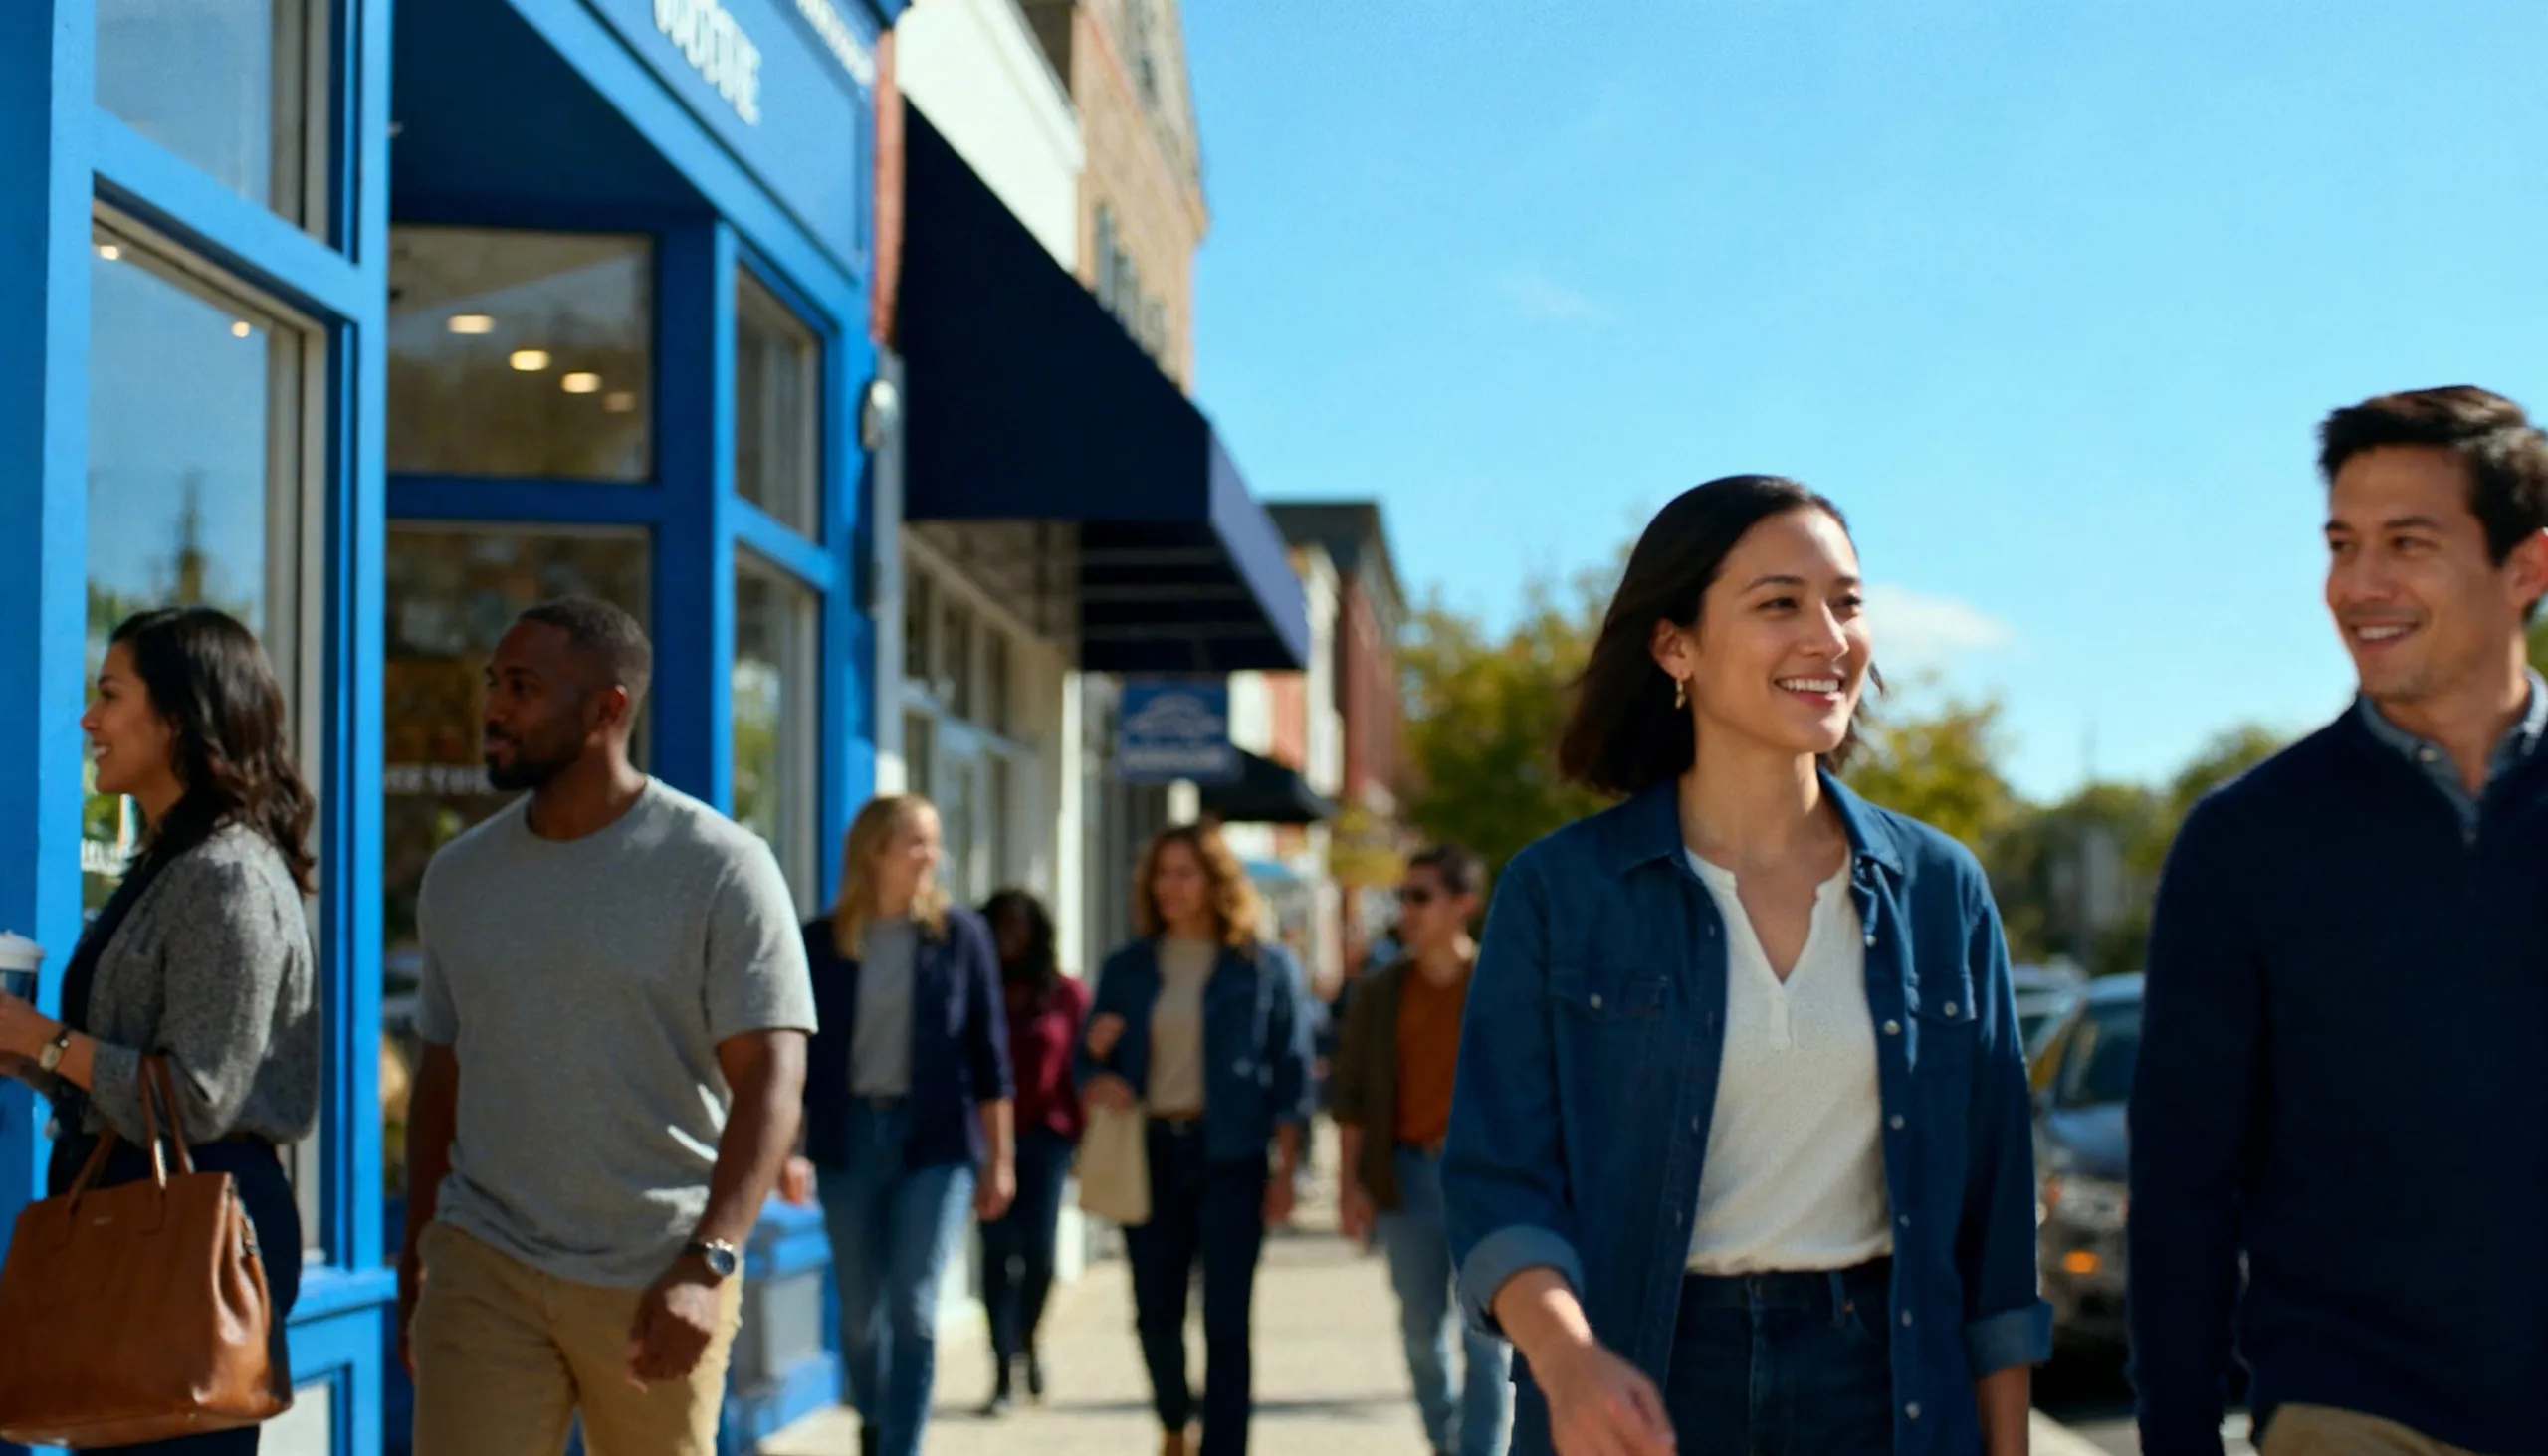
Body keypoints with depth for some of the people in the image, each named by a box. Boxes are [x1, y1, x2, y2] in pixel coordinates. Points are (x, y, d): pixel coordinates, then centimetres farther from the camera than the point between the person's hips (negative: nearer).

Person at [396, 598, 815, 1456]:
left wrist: (707, 1264, -23)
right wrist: (414, 1258, 16)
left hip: (656, 1282, -3)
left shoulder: (721, 867, -7)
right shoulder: (458, 876, 9)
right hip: (482, 1264, 3)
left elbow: (770, 1076, -13)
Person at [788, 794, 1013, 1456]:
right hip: (848, 1135, 1)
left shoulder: (959, 934, 1)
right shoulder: (821, 941, 1)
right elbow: (799, 1053, 5)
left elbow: (988, 1052, 2)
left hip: (935, 1139, -1)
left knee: (912, 1311, -8)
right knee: (859, 1312, 10)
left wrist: (999, 1158, 1)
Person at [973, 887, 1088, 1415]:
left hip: (1045, 1136, 0)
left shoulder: (1067, 994, 6)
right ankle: (1004, 1371, 3)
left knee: (1038, 1251, -5)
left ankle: (1028, 1341, 23)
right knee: (998, 1251, -2)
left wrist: (1081, 1135, 0)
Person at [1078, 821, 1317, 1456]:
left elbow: (1290, 1075, 1)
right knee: (1155, 1315, 7)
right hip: (1150, 1154, 3)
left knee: (1226, 1323, -4)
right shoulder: (1128, 969, 11)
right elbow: (1090, 1061, 14)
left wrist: (1284, 1169, -5)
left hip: (1230, 1157, -3)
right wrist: (1096, 1080, -10)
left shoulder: (1265, 967, 2)